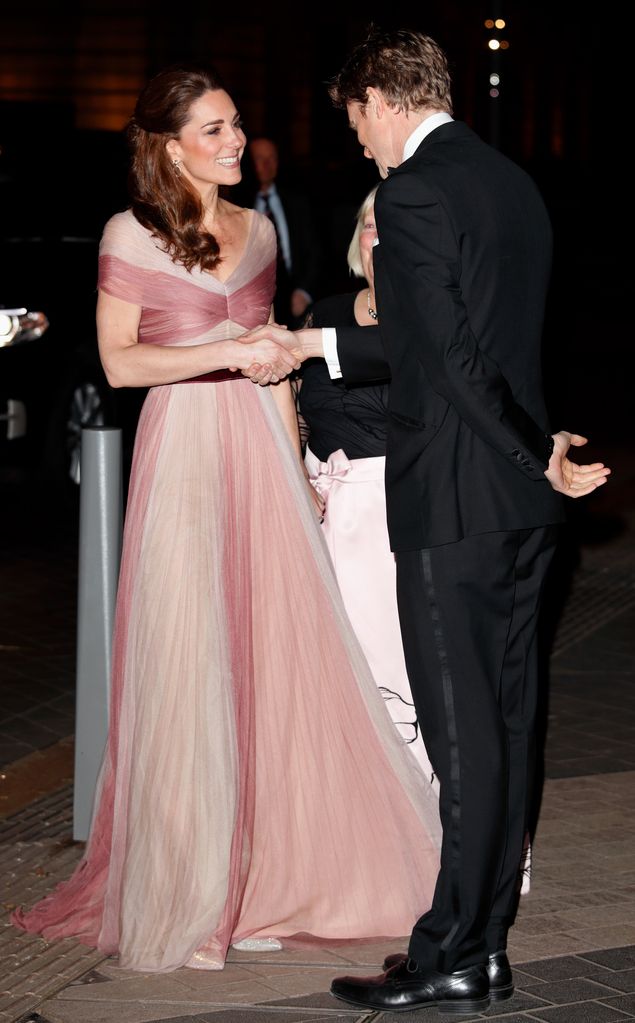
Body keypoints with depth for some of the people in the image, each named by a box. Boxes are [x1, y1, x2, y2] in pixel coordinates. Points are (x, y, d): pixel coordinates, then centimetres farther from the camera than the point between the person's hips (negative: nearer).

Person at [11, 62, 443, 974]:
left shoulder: (257, 230, 12)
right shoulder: (131, 235, -4)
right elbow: (118, 361, -8)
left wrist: (297, 465, 13)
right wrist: (226, 353, -18)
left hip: (260, 451, 5)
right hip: (184, 454, -5)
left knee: (282, 649, 4)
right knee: (191, 662, -2)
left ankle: (283, 860, 17)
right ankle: (187, 888, 8)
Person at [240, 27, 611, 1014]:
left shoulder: (412, 191, -14)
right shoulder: (515, 182, 14)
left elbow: (453, 357, -21)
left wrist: (537, 456, -13)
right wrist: (316, 345, 28)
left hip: (453, 504, -9)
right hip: (521, 499, 9)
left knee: (464, 738, -2)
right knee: (505, 727, 12)